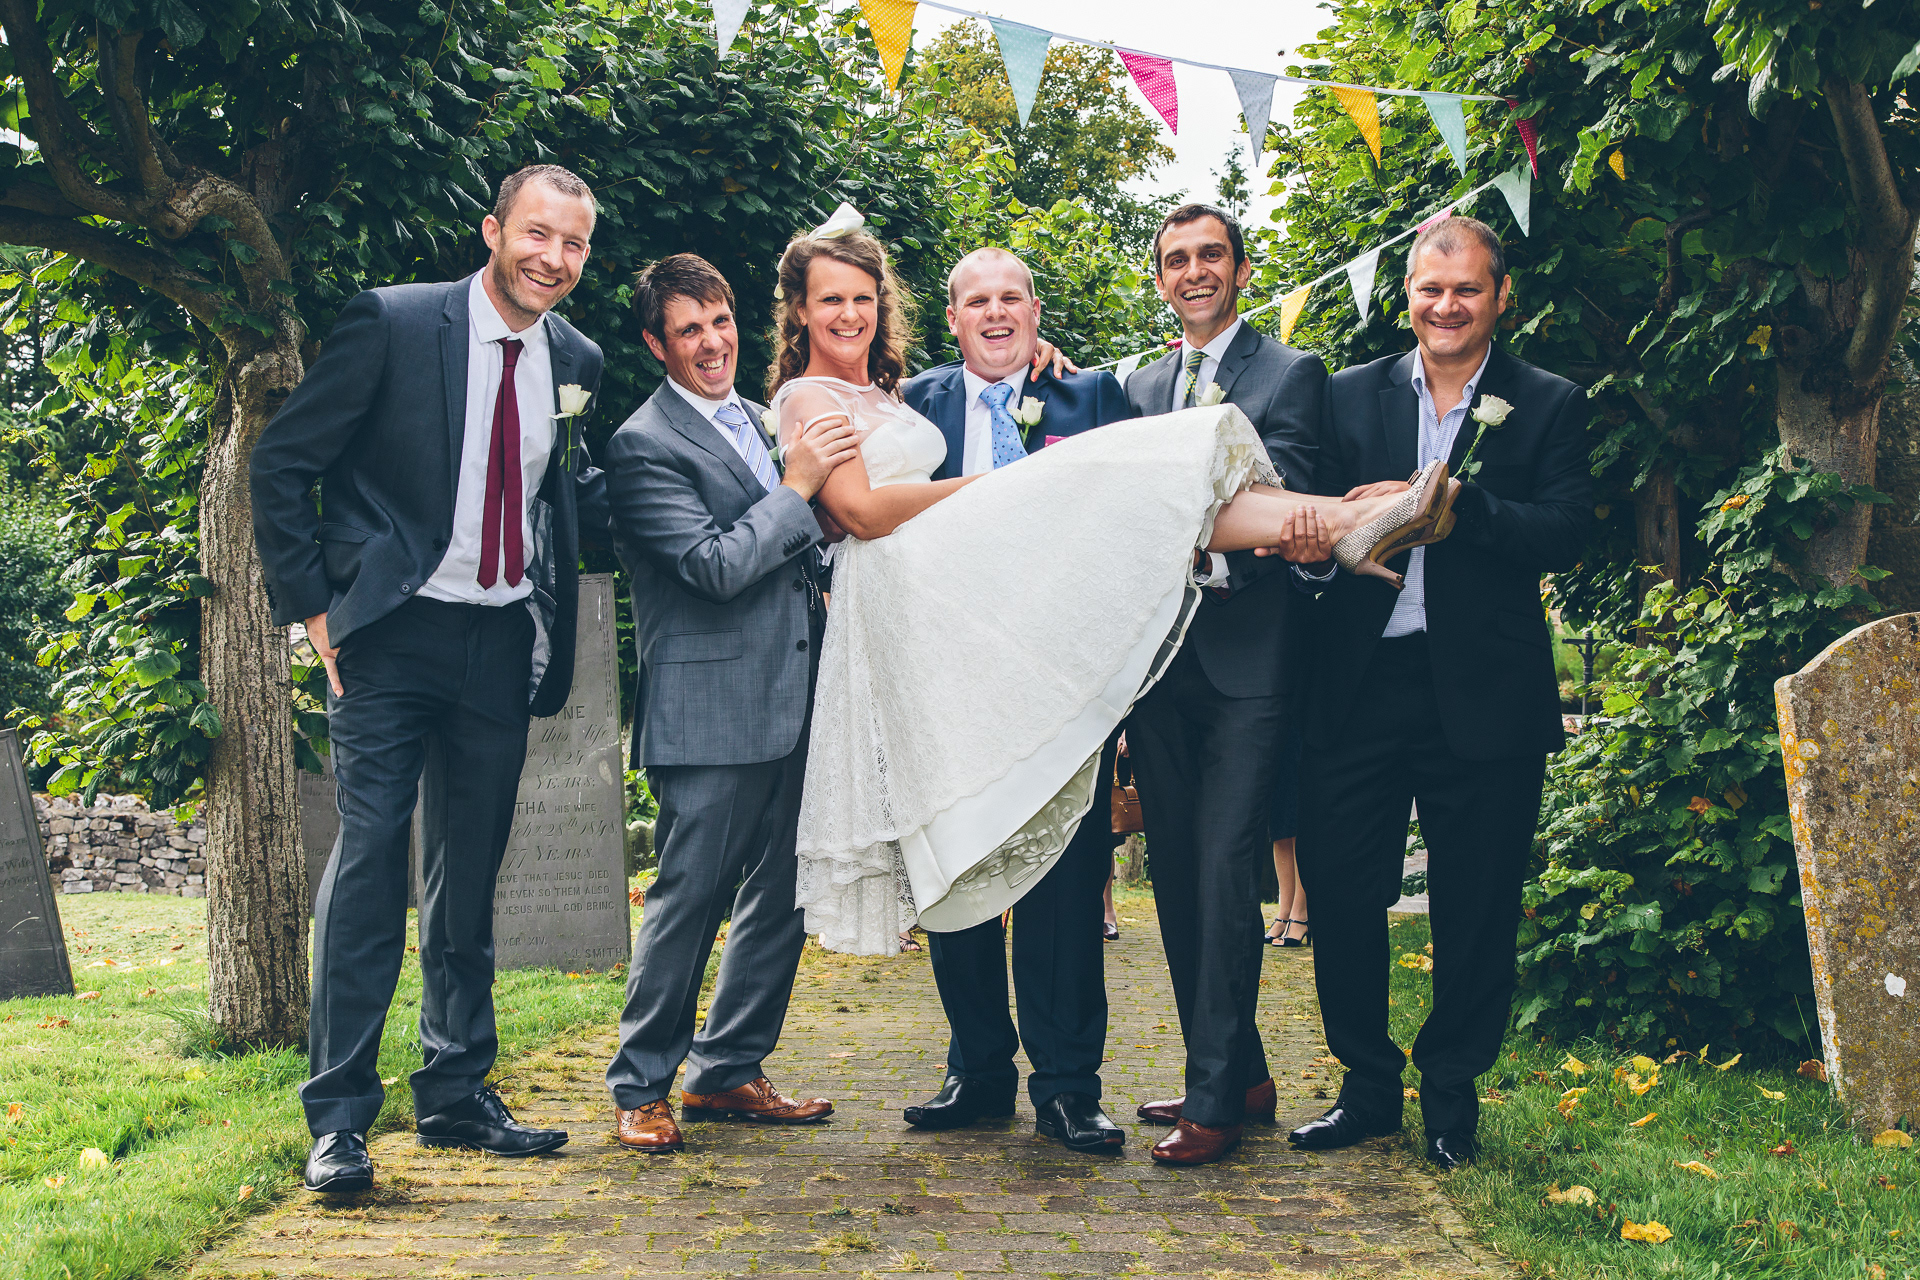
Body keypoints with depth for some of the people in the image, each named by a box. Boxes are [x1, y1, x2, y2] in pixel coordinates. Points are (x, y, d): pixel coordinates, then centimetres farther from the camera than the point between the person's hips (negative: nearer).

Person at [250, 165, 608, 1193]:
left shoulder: (573, 362, 7)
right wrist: (312, 607, -7)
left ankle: (456, 1097, 23)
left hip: (504, 642, 5)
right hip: (391, 638, -5)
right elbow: (282, 464, -5)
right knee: (370, 856, -9)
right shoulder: (393, 324, -8)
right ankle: (339, 1118, -2)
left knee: (471, 873, 12)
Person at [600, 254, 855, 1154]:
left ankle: (726, 1071, 24)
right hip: (711, 714, -8)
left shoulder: (757, 420, 16)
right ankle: (639, 1089, 10)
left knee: (780, 897, 12)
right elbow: (716, 566, -19)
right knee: (688, 900, -4)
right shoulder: (644, 446, -10)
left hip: (790, 699, 8)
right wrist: (798, 487, -15)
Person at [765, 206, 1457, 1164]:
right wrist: (995, 485, -6)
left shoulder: (877, 394, 29)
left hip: (961, 584, 9)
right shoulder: (807, 396, 1)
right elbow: (860, 509, -11)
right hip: (910, 585, -9)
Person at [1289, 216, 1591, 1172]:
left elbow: (1565, 534, -7)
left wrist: (1452, 506, -19)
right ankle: (1367, 1083, 19)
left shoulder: (1547, 405, 6)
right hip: (1361, 683, 2)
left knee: (1474, 905, 6)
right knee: (1339, 887, 3)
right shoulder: (1350, 396, 12)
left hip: (1483, 690, -1)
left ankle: (1451, 1093, 22)